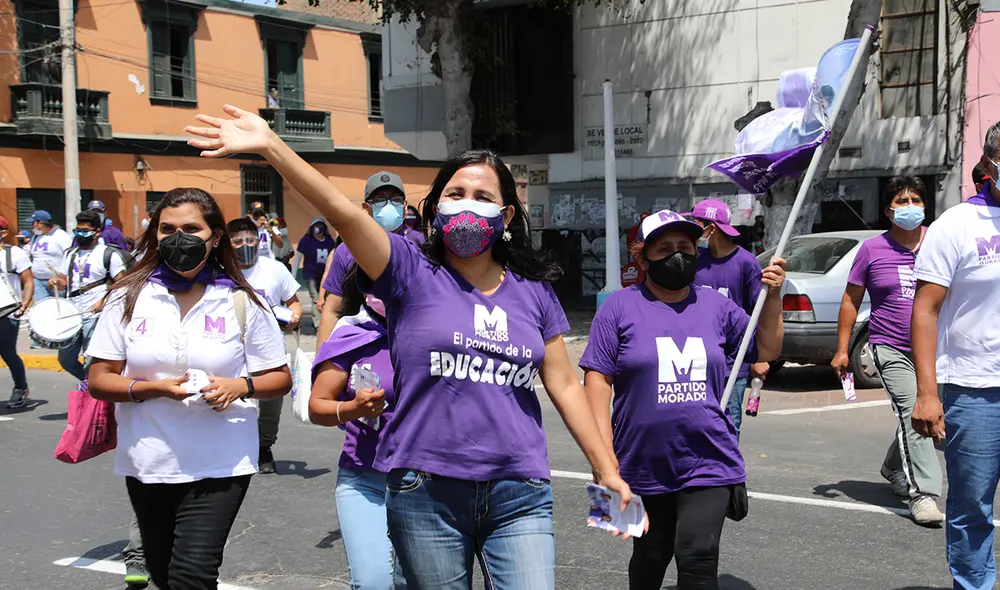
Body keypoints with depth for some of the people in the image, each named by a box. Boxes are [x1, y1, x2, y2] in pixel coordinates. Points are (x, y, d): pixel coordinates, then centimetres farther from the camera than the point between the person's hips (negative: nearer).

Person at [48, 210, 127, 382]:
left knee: (91, 363, -6)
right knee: (66, 359, 12)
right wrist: (57, 282, -3)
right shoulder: (71, 253, 15)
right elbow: (64, 282, 20)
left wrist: (104, 301, -20)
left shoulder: (109, 254, -5)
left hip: (94, 316, -7)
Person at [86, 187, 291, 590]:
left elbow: (280, 378, 4)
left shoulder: (241, 302, -2)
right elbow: (99, 380, 0)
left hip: (220, 464, -2)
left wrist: (241, 386, -17)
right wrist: (154, 388, -17)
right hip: (147, 464, 3)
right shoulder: (128, 297, 0)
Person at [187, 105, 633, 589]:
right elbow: (344, 212, -14)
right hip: (428, 495, -2)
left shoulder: (533, 291, 9)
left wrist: (607, 471, 13)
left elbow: (564, 385, 13)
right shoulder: (412, 272, 0)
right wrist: (269, 145, -26)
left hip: (519, 498, 2)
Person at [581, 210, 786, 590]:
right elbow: (598, 380, -6)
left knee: (698, 558, -11)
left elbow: (767, 350, 15)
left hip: (708, 464, 1)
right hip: (644, 467, -1)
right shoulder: (620, 308, -2)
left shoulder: (716, 305, 7)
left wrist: (773, 296, 1)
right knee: (651, 557, 16)